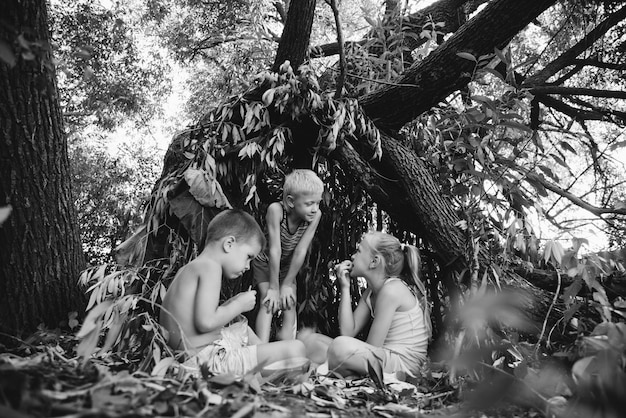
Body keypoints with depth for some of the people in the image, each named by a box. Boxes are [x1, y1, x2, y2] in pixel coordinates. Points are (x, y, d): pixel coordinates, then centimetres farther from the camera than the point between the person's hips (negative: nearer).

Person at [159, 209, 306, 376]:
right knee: (295, 349, -18)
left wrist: (231, 304, 10)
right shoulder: (210, 266, -14)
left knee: (243, 327, 40)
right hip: (207, 358, -11)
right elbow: (206, 322, -25)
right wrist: (239, 305, -10)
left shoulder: (188, 269, 16)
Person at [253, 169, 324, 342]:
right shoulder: (276, 210, -36)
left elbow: (301, 252, -23)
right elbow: (275, 250, -34)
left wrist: (287, 285, -17)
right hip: (264, 263, -3)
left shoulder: (315, 215, -27)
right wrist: (273, 288, -29)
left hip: (288, 265, 3)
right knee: (269, 303, -16)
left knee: (290, 304, -3)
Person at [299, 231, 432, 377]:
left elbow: (372, 348, -16)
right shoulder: (370, 293, 13)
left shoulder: (392, 290, -16)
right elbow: (348, 332, 1)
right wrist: (345, 288, 0)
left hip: (403, 364, -8)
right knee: (306, 336, 5)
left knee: (341, 346, -35)